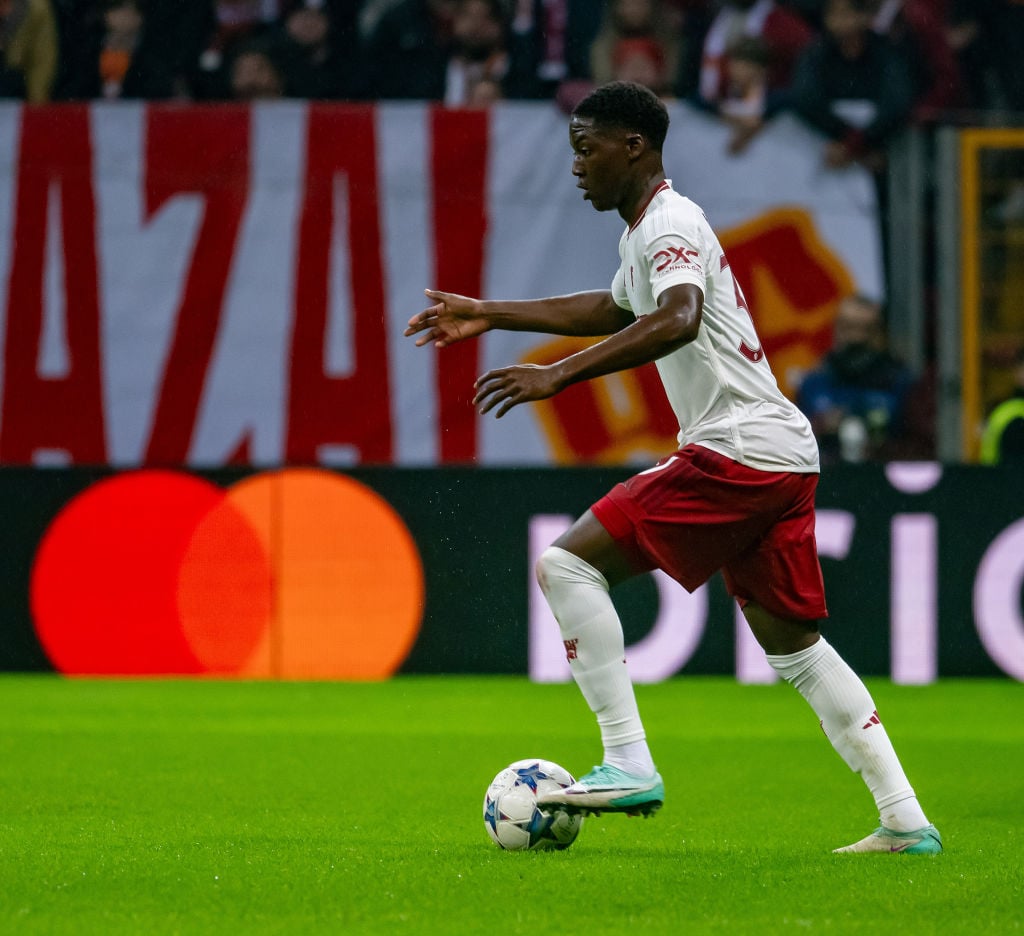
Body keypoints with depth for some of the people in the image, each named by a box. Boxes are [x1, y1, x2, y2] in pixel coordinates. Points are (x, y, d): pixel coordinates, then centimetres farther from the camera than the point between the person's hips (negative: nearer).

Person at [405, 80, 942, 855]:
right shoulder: (650, 228, 21)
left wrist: (559, 375, -36)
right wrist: (488, 315, 44)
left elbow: (676, 321, -31)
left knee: (568, 563, -10)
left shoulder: (670, 224, -10)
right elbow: (615, 310, 42)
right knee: (793, 644, 15)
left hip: (734, 454, -10)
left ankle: (629, 765, -15)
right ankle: (906, 821, 14)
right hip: (785, 461, 10)